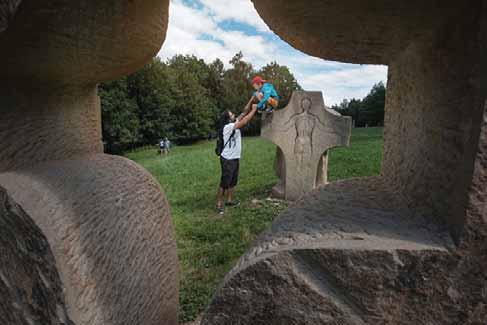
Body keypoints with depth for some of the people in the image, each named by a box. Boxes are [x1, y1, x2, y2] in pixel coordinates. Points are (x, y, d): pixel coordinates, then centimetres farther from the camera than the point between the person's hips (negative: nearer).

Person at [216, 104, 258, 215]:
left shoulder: (234, 124, 7)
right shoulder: (228, 127, -18)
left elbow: (243, 113, 8)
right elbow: (244, 121, -25)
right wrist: (254, 109, -16)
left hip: (235, 159, 9)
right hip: (227, 160, -9)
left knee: (233, 182, 16)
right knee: (224, 183, -3)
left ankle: (229, 201, 28)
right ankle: (219, 204, 6)